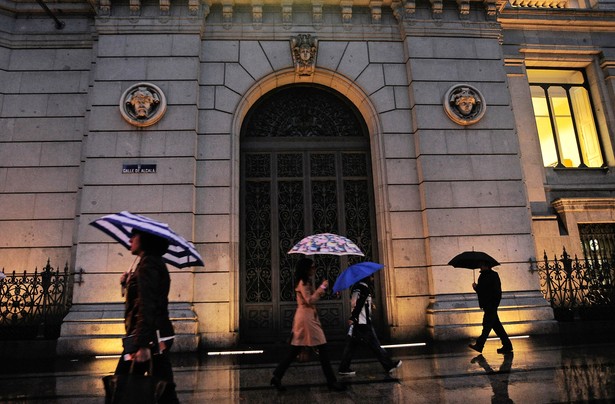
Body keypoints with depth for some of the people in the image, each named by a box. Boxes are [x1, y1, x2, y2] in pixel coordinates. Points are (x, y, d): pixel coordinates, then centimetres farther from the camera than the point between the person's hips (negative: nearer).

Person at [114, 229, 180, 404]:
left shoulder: (148, 263, -11)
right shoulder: (156, 263, 18)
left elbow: (147, 306, -20)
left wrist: (143, 344, -24)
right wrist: (128, 283, 13)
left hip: (149, 337, -9)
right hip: (159, 337, 9)